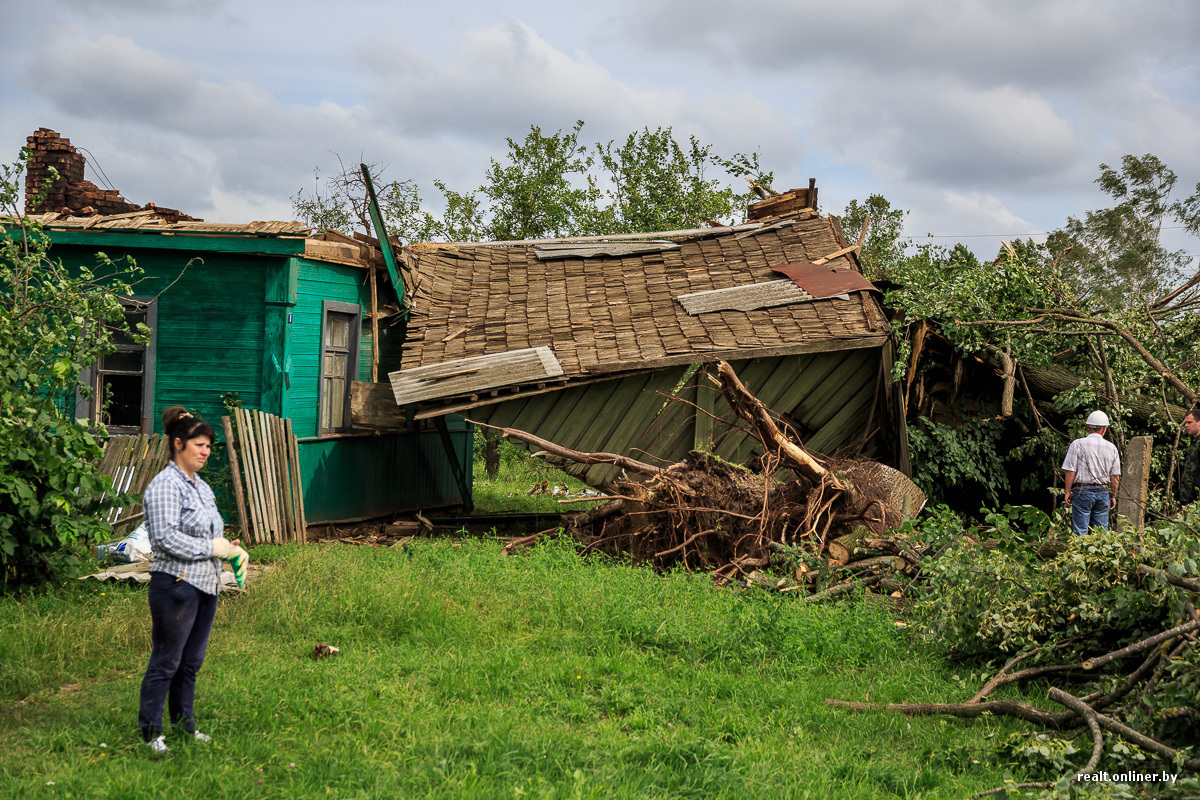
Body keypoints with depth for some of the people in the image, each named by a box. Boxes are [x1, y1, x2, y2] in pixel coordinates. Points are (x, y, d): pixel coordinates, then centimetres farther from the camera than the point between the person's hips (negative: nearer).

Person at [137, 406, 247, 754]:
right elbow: (167, 539, -21)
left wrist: (232, 548, 4)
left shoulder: (201, 487, 15)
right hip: (175, 585, -9)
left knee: (192, 659, 16)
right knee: (166, 661, -1)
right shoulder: (165, 486, -13)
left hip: (205, 585, 9)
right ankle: (151, 730, 10)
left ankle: (184, 721, 27)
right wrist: (214, 548, -17)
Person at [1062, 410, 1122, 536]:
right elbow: (1115, 476, 8)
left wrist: (1068, 492, 1)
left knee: (1080, 531, -2)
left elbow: (1070, 471, -7)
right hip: (1103, 492, 3)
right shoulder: (1111, 447, 5)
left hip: (1082, 492, -3)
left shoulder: (1077, 444, -4)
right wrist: (1113, 496, 17)